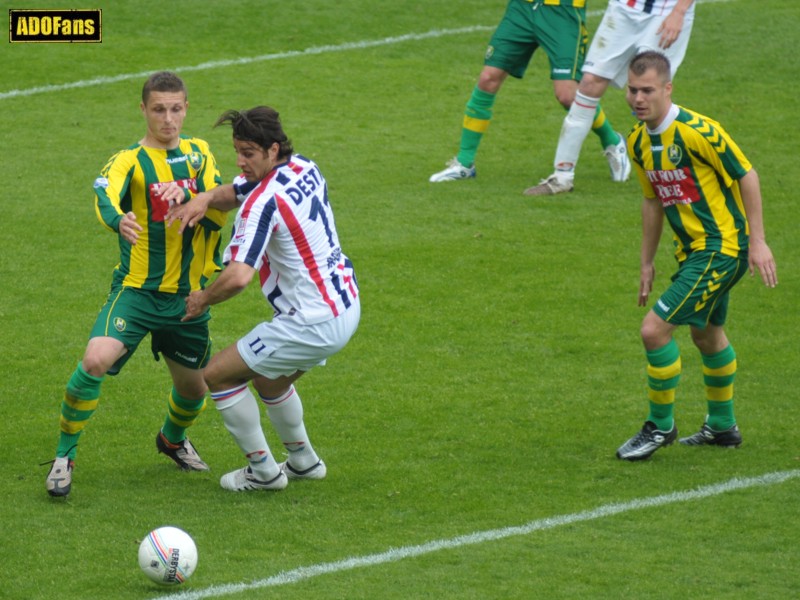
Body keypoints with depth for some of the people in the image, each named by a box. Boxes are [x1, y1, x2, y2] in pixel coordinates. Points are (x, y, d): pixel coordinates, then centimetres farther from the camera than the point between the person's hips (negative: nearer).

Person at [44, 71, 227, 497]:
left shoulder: (198, 153, 7)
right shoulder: (130, 161, -10)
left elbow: (222, 209, -2)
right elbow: (105, 195, -32)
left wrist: (187, 196, -24)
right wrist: (119, 219, -56)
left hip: (187, 297, 5)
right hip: (137, 290, -5)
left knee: (194, 386, 14)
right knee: (95, 361, -27)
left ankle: (173, 439, 49)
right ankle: (64, 456, -9)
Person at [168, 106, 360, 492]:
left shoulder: (265, 200, -23)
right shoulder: (303, 168, 5)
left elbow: (238, 276, -32)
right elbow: (236, 192, 19)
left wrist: (203, 299, -12)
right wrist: (206, 198, -4)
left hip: (313, 323, -10)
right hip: (345, 305, 10)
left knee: (218, 374, 2)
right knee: (269, 379, 32)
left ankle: (263, 471, 12)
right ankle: (303, 461, 43)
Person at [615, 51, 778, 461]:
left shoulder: (697, 131, -22)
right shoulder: (638, 142, 3)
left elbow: (746, 176, -15)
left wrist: (757, 242, -15)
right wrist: (647, 262, 17)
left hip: (721, 249, -9)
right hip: (692, 249, 9)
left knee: (655, 329, -13)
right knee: (707, 334, 23)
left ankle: (660, 426, 4)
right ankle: (722, 426, 41)